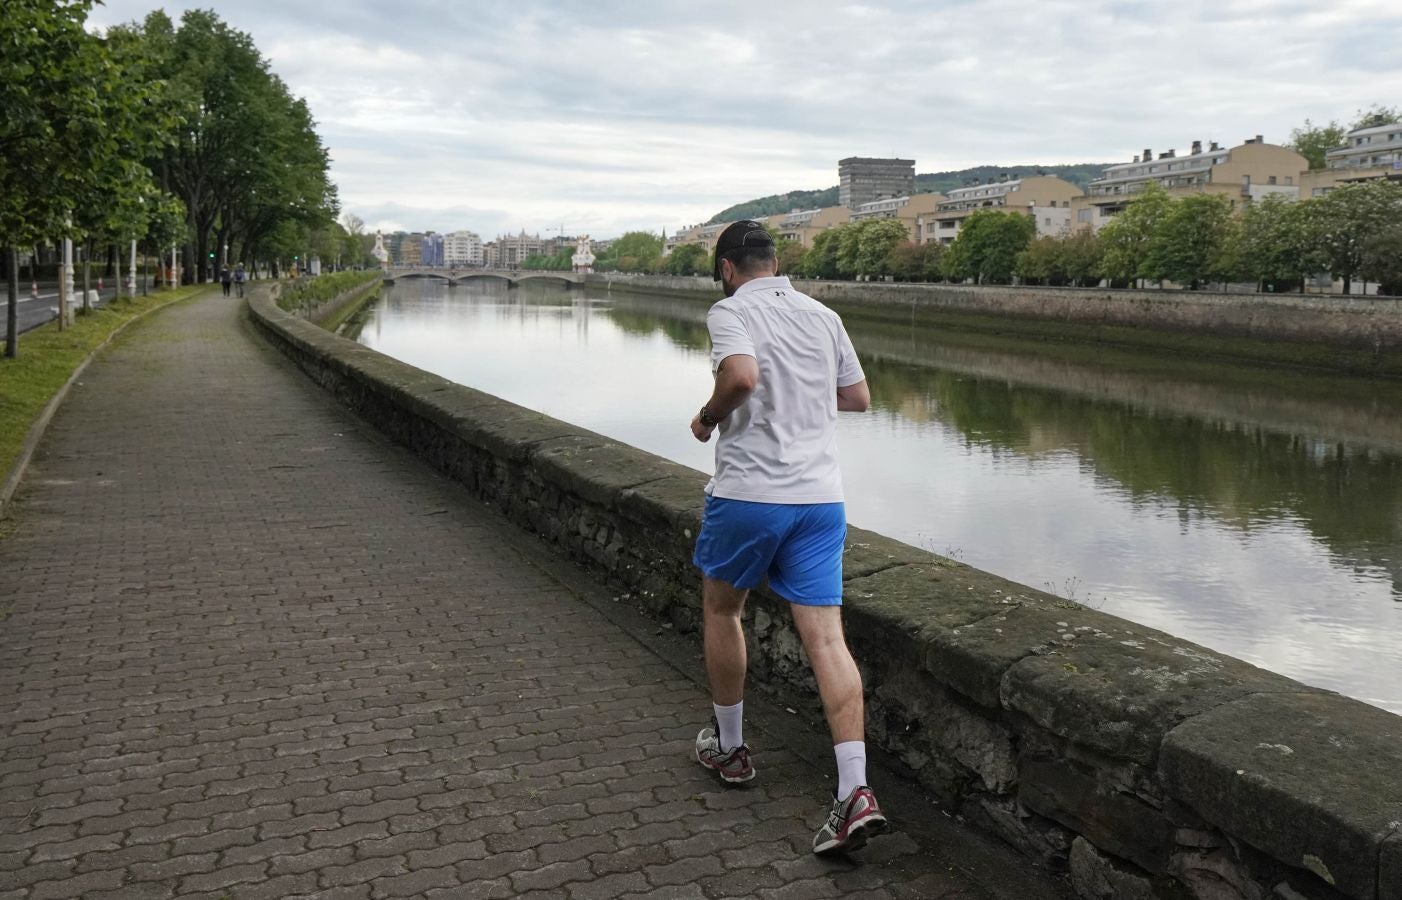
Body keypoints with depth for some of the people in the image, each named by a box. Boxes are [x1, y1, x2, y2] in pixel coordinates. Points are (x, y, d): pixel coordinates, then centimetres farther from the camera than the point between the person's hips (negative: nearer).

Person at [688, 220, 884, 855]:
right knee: (826, 636, -1)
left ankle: (729, 748, 33)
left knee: (721, 610, 19)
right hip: (822, 494, 4)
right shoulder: (824, 316, 13)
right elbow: (858, 397, 19)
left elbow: (741, 375, -24)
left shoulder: (730, 311, -4)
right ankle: (855, 792, -9)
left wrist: (707, 417, -6)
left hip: (749, 493, -4)